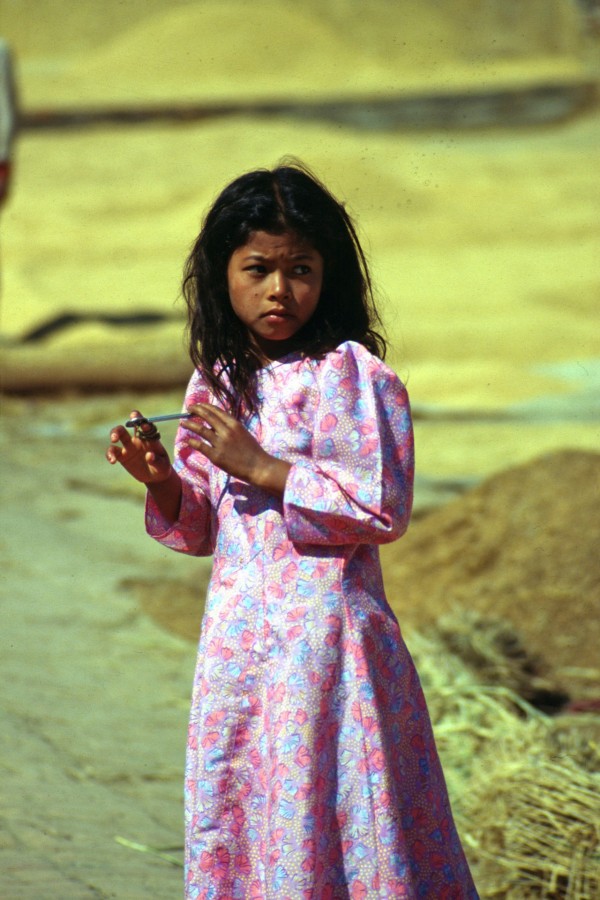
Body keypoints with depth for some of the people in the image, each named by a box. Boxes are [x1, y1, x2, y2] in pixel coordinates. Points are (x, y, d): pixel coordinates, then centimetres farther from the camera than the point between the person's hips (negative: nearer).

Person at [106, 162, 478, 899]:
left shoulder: (356, 376, -9)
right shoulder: (214, 383, 10)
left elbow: (384, 507, -16)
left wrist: (262, 467, -17)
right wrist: (163, 484, -4)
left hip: (328, 635, -6)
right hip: (239, 635, 6)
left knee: (331, 818, -4)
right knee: (236, 820, 9)